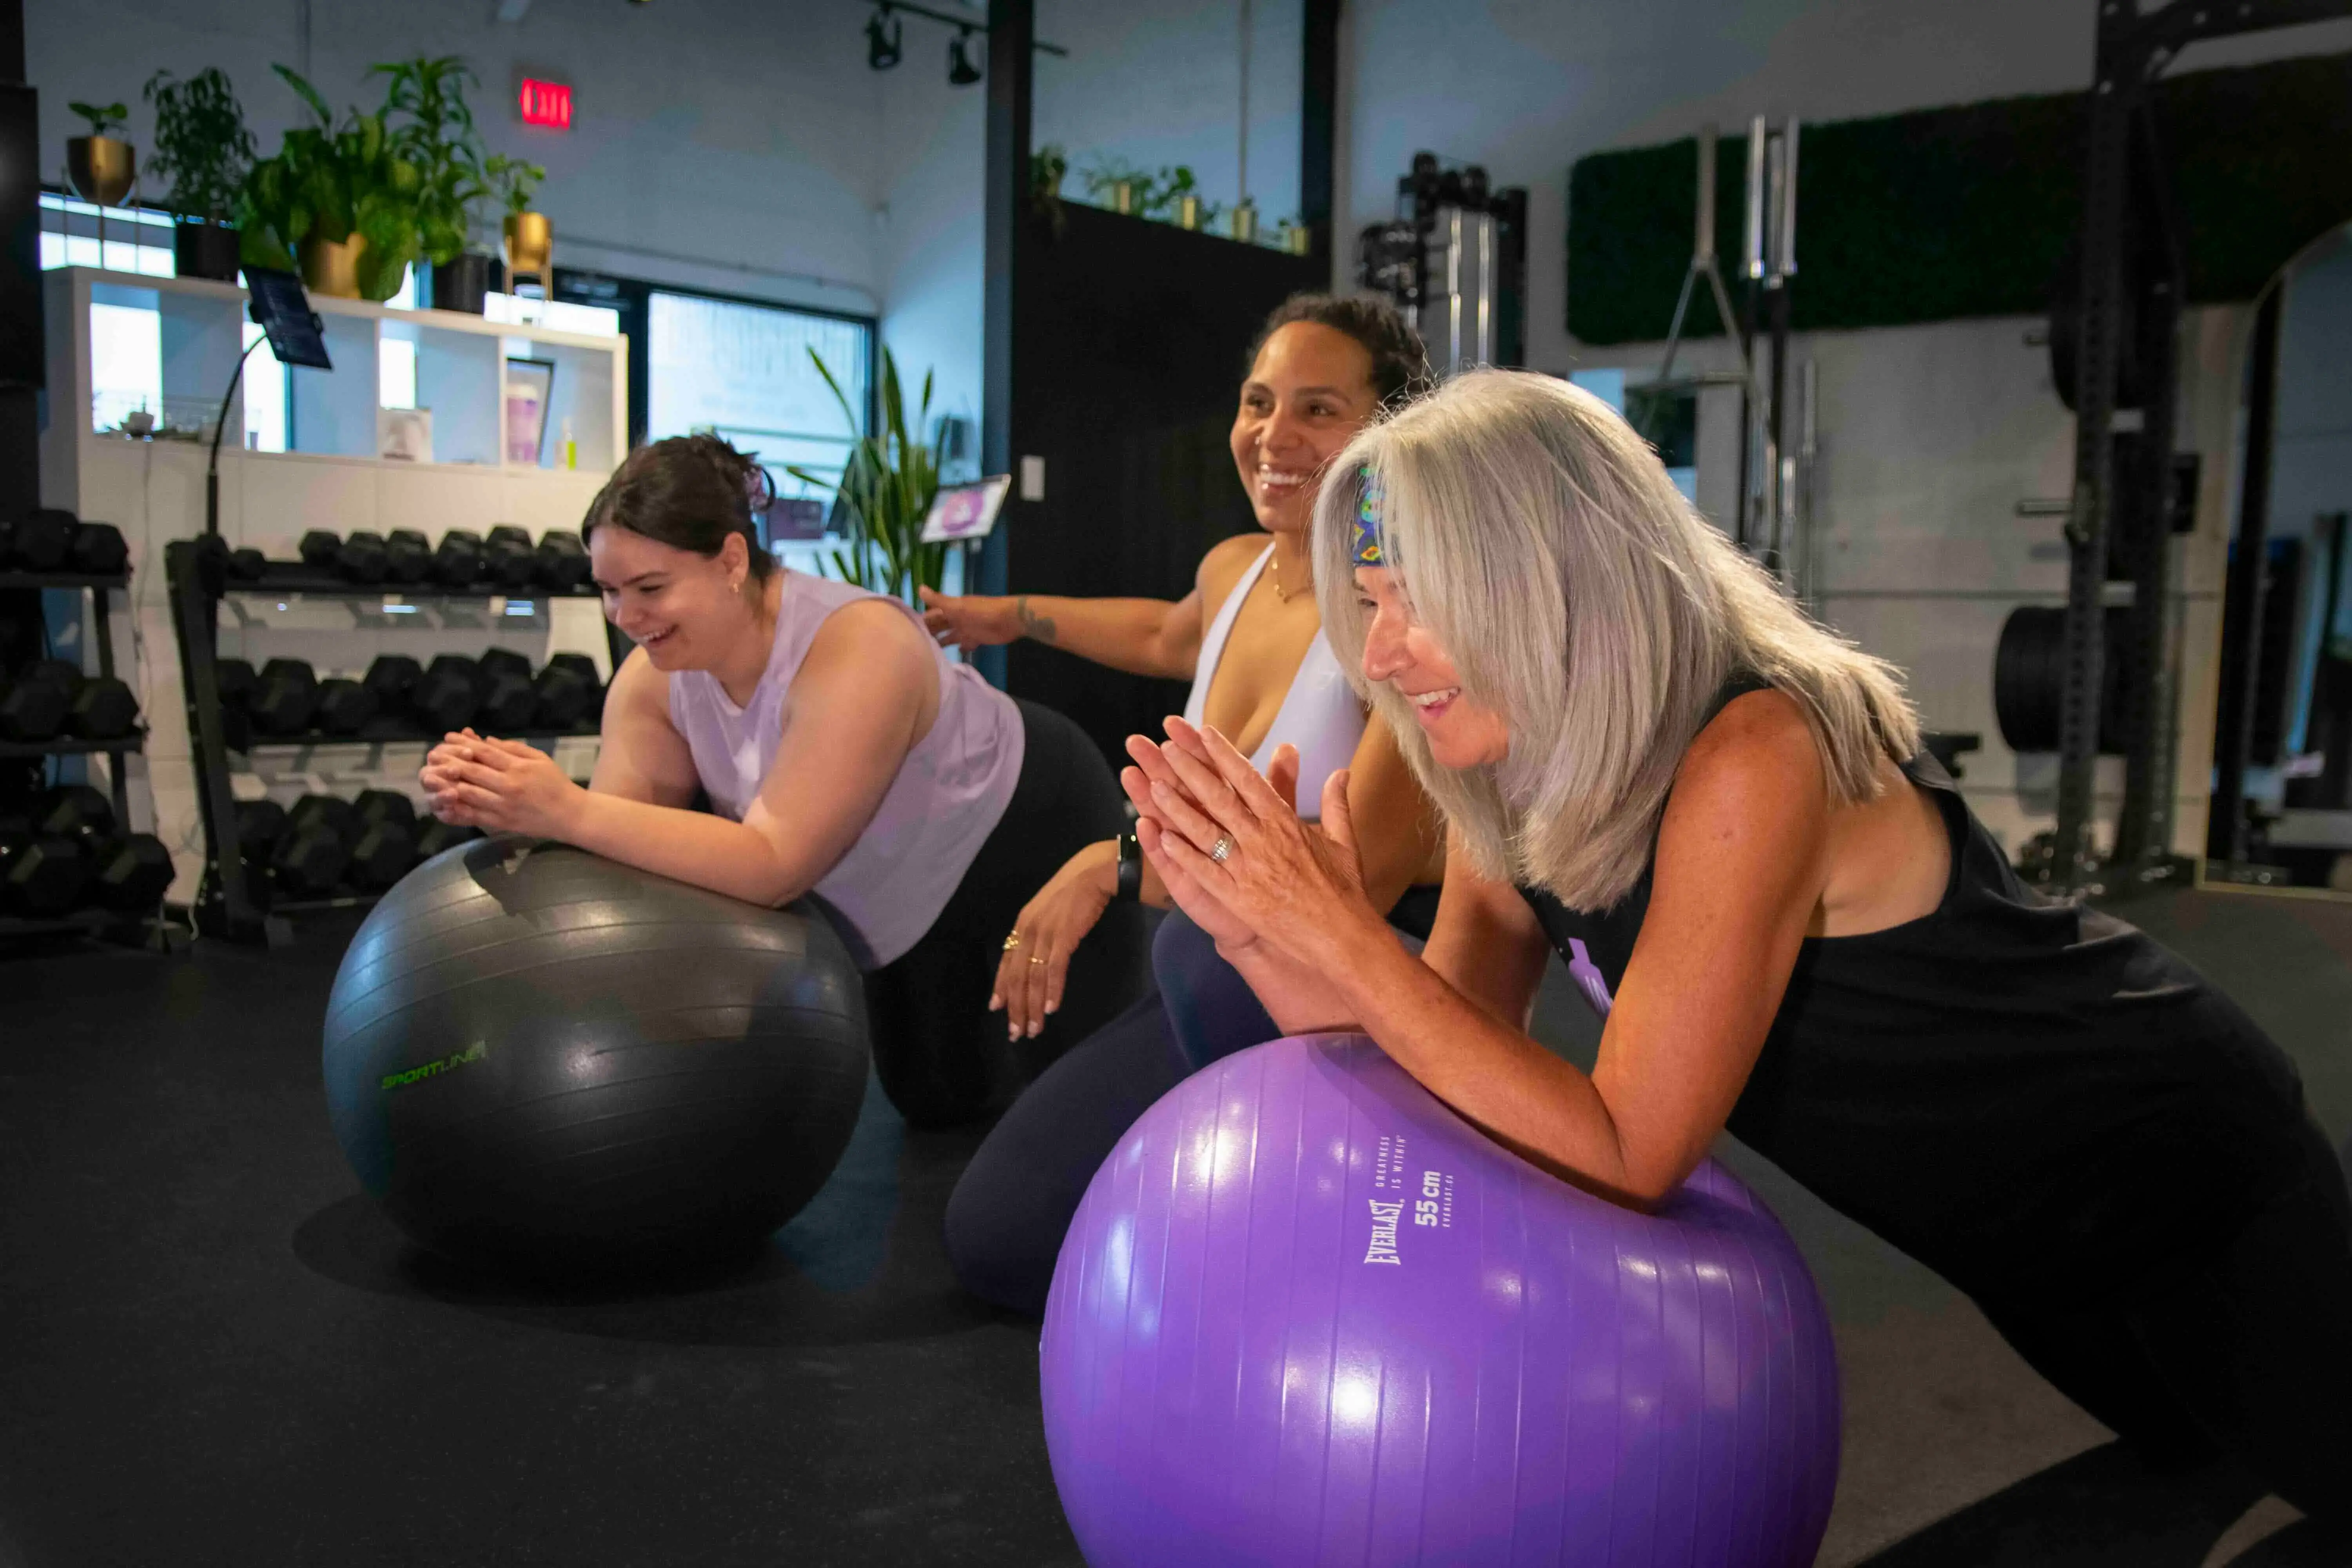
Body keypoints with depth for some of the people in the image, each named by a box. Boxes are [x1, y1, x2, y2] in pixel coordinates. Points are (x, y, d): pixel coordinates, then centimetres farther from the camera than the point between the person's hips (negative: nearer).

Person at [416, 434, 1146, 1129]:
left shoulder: (856, 652, -40)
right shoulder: (654, 676, -16)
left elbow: (774, 864, -44)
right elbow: (613, 840, -19)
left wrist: (568, 810, -49)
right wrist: (501, 805, -38)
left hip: (1036, 835, -7)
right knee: (935, 1103, 20)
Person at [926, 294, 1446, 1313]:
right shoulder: (1234, 570, 4)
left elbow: (1360, 878, -29)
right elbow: (1166, 638, 31)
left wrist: (1121, 865, -30)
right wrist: (1010, 617, 45)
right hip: (1217, 991, 7)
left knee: (1218, 955, -41)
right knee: (998, 1239, -1)